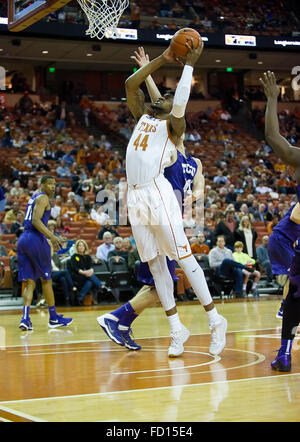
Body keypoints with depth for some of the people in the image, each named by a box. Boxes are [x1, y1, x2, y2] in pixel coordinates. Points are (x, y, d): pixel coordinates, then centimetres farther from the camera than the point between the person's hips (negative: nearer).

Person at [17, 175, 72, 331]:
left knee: (29, 282, 4)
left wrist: (50, 237, 31)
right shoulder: (43, 198, -5)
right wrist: (51, 236, -25)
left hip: (23, 239, 8)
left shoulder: (33, 198, 24)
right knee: (46, 279, 4)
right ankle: (54, 318, 13)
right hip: (35, 239, -8)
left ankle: (25, 318, -12)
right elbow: (36, 221, -18)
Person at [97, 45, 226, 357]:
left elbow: (180, 102, -15)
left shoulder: (172, 123, 5)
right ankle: (177, 330, 11)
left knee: (183, 258, -7)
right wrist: (163, 58, 14)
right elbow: (131, 84, 17)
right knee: (156, 266, 5)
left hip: (158, 195, -6)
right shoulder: (142, 117, 22)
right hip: (135, 198, 6)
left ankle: (215, 320, 0)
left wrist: (189, 64, -5)